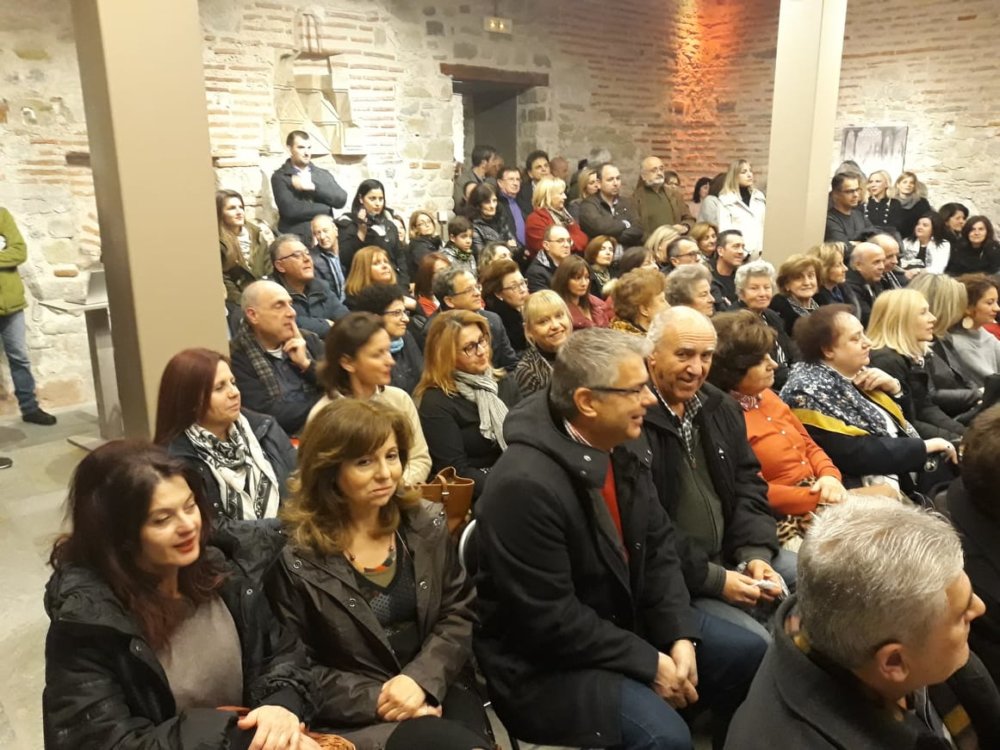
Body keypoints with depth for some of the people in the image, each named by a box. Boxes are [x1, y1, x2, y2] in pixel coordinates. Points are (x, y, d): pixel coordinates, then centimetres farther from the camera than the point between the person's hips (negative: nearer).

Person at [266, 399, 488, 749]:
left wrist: (421, 678, -14)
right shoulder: (294, 554, -11)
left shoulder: (425, 523, 2)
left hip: (435, 690, 5)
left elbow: (459, 615, 3)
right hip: (354, 718, -5)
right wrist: (375, 698, -16)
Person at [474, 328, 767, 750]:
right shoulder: (526, 484, -30)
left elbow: (658, 546, 4)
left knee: (748, 655, 6)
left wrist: (680, 635, -8)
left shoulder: (623, 446, -3)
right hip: (546, 659, -8)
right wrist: (649, 663, -18)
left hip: (628, 621, 8)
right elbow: (551, 620, -26)